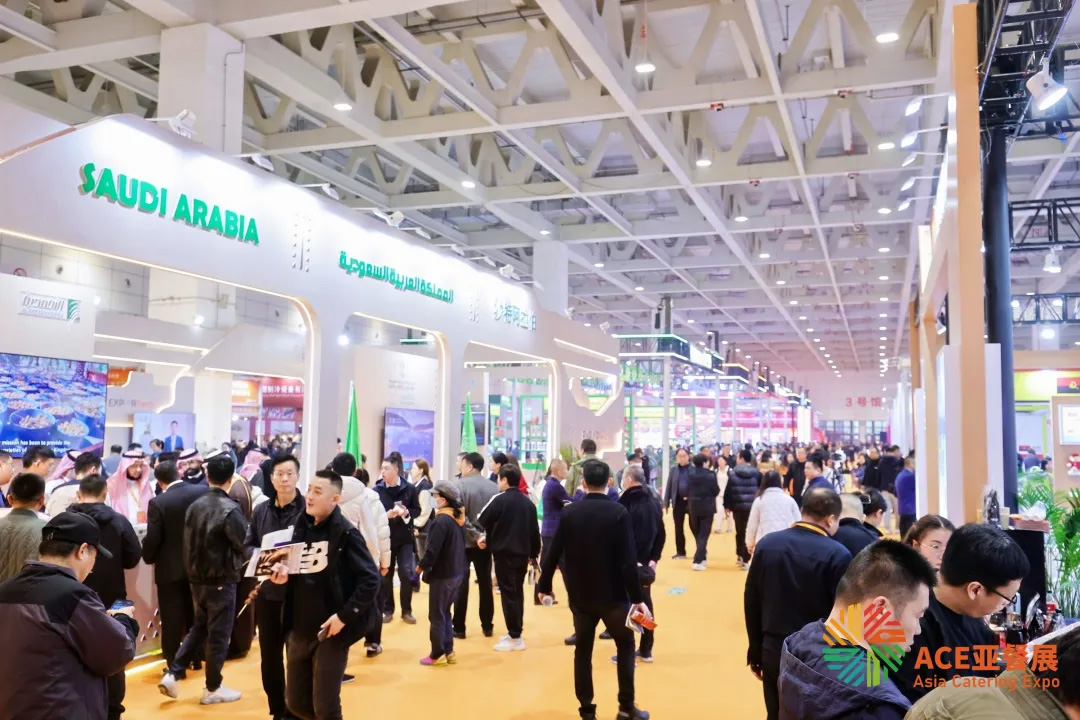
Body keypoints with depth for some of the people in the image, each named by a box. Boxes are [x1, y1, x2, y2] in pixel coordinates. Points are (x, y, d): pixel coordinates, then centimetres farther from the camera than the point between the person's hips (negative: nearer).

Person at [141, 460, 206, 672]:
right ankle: (197, 657, 31)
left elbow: (152, 539, -14)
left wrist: (148, 557, 5)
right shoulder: (204, 492, -8)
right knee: (195, 614, 19)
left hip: (170, 568, -4)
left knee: (172, 619, 6)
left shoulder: (158, 503, -18)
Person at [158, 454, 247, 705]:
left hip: (197, 578, 6)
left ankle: (172, 675, 16)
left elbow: (187, 543, 7)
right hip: (221, 580, -6)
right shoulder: (230, 509, -19)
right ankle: (213, 689, 16)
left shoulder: (194, 506, 0)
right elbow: (244, 544, -14)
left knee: (199, 627, 22)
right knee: (219, 634, 6)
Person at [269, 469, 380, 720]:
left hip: (330, 631, -6)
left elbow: (370, 579, -16)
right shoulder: (300, 528, 6)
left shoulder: (346, 533, -12)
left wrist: (344, 616, -19)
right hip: (299, 630, 6)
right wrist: (283, 573, -5)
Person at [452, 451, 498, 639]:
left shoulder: (459, 485, -12)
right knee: (485, 583, 11)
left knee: (461, 583, 3)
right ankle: (487, 626, 18)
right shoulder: (494, 487, 3)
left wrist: (473, 535, -14)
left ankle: (459, 627, 6)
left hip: (463, 541, -4)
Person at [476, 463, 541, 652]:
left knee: (508, 593, -2)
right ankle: (516, 633, 20)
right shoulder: (528, 502, 10)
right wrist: (534, 553, 21)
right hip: (522, 553, 6)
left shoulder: (500, 500, -9)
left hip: (504, 552, -6)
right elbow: (535, 530, 13)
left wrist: (484, 536, 12)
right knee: (517, 592, 15)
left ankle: (514, 637, -2)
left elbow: (481, 521, -8)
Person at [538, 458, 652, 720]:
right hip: (613, 595, -2)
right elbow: (628, 560, -16)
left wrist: (545, 585, 11)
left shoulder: (569, 512, -4)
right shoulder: (619, 513, -12)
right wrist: (638, 598, -11)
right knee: (625, 646, 16)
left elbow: (554, 553, -2)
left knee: (583, 651, 13)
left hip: (580, 595, 2)